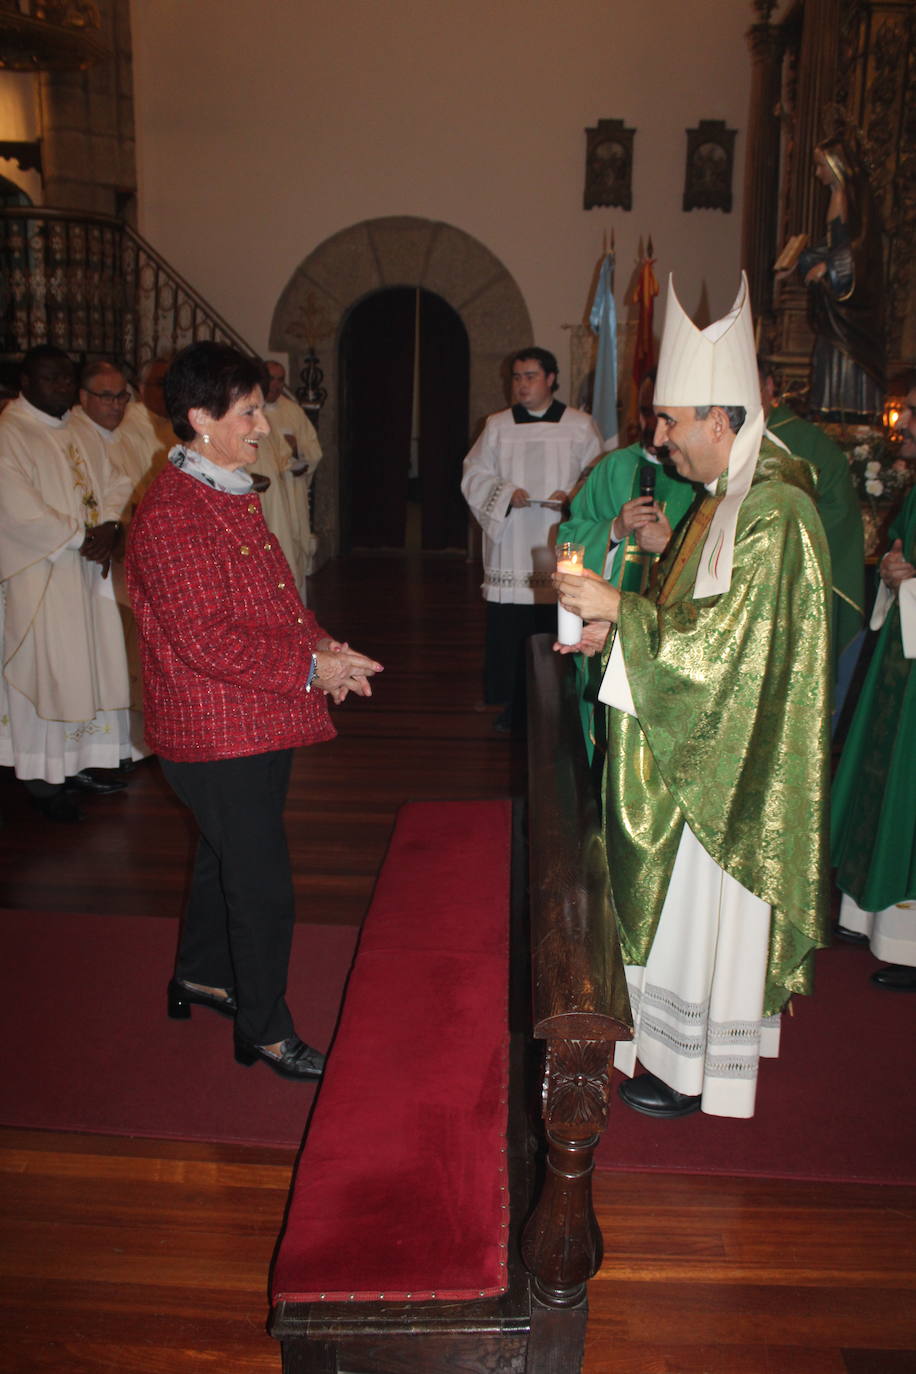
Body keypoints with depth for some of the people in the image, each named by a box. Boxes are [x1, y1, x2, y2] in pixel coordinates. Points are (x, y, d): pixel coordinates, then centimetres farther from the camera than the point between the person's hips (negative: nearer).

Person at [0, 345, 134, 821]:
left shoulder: (77, 429, 13)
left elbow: (113, 482, 10)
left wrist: (108, 528, -9)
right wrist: (82, 537, -16)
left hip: (88, 568, 7)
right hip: (41, 575, -7)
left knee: (90, 666, 10)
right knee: (46, 669, -2)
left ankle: (78, 762, 21)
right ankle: (43, 775, 9)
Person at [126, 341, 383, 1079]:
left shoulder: (232, 494, 11)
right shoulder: (171, 514, -22)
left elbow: (273, 595, 18)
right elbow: (208, 639, -26)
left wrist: (320, 643, 1)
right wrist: (310, 670, -20)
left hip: (258, 724, 10)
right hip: (219, 734, -10)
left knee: (226, 854, 24)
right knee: (262, 882, 1)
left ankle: (199, 974, 45)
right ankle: (264, 1027, 20)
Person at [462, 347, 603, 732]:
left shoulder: (581, 426, 7)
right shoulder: (497, 426, 11)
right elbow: (474, 476, 9)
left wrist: (572, 497, -12)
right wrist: (505, 492, -9)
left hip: (560, 551, -1)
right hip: (511, 552, 2)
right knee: (509, 634, 0)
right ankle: (513, 710, 13)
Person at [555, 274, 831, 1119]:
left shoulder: (773, 516, -23)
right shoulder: (728, 498, 9)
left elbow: (728, 640, -26)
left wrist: (621, 607, -23)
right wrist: (617, 628, 2)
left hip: (730, 765, -9)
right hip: (700, 750, 10)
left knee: (708, 912, 5)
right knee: (681, 906, 19)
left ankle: (701, 1072, 23)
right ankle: (684, 1037, 37)